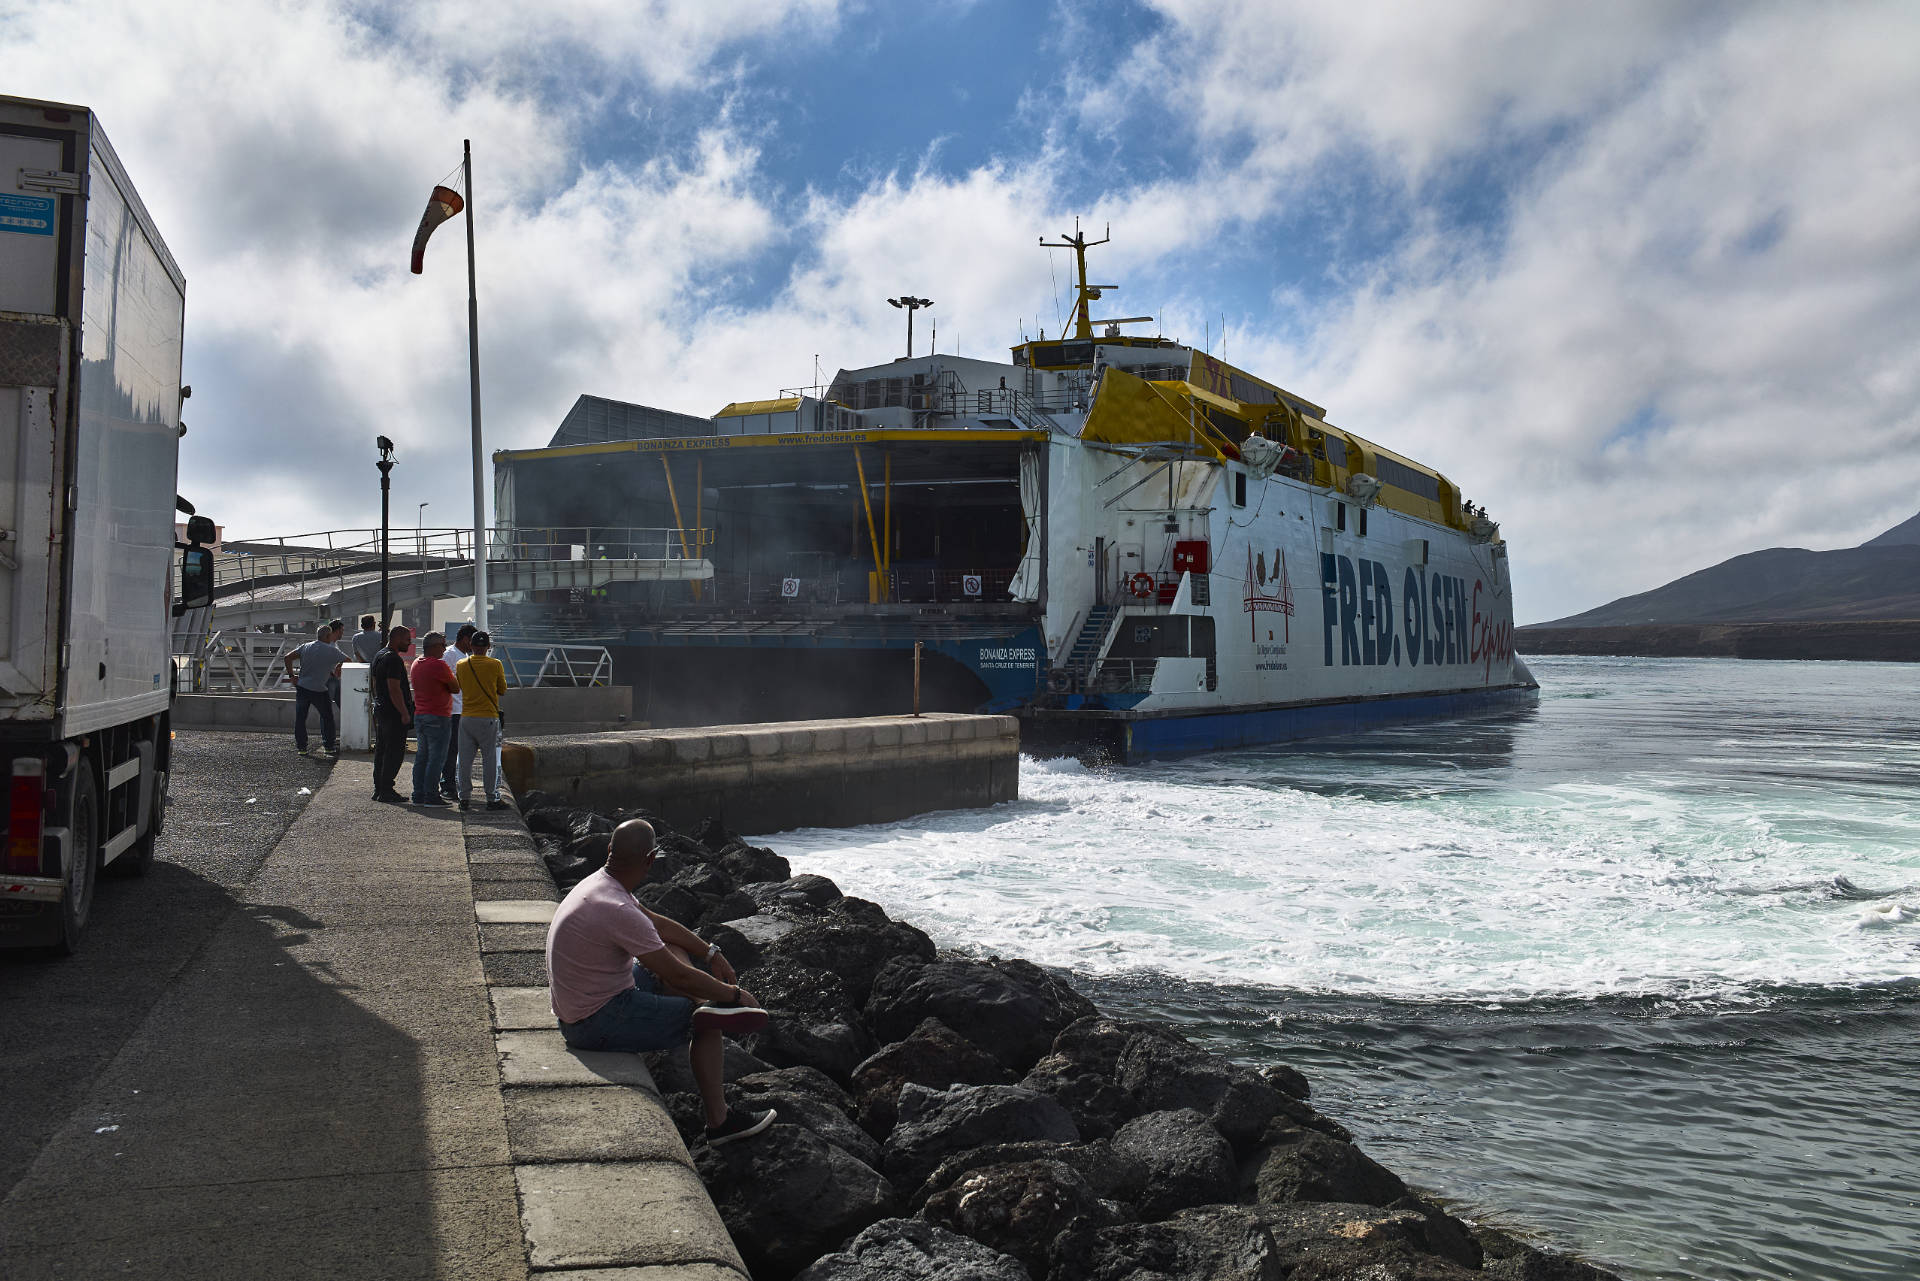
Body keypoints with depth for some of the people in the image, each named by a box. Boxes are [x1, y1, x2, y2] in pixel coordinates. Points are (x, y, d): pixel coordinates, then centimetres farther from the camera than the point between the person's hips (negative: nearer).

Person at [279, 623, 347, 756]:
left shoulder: (305, 647, 5)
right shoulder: (331, 651, -6)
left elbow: (287, 657, 1)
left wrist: (291, 675, 7)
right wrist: (337, 672, 22)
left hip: (302, 687, 3)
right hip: (319, 691, -3)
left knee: (300, 719, 12)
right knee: (328, 718, 12)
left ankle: (301, 747, 12)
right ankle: (330, 747, 13)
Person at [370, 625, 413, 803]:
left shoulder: (379, 656, 15)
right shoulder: (393, 659, -17)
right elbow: (394, 689, -22)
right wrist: (405, 713, -19)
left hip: (379, 710, 10)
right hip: (394, 713, -10)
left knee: (381, 751, 14)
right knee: (394, 752, -6)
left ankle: (379, 789, 19)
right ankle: (386, 790, -5)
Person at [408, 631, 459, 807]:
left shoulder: (416, 664, 12)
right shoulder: (439, 665, -15)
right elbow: (456, 687, -10)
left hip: (419, 715, 9)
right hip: (437, 717, -9)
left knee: (421, 756, 13)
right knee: (436, 758, -5)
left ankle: (418, 795, 14)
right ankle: (431, 797, -6)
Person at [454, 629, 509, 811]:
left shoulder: (461, 665, 2)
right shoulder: (495, 665, -7)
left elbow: (460, 687, 15)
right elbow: (502, 690, 3)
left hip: (466, 718, 3)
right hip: (488, 718, -3)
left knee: (465, 760, 7)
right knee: (490, 760, 2)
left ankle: (465, 798, 10)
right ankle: (492, 798, 3)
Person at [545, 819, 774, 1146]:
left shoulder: (598, 884, 2)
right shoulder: (618, 910, -28)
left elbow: (658, 923, 18)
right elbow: (678, 976, -22)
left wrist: (711, 953, 14)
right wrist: (735, 994, -9)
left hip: (579, 1006, 10)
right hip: (598, 1025, -10)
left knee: (673, 948, 17)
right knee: (708, 1025, 1)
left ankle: (706, 1006, -7)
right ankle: (719, 1122, 6)